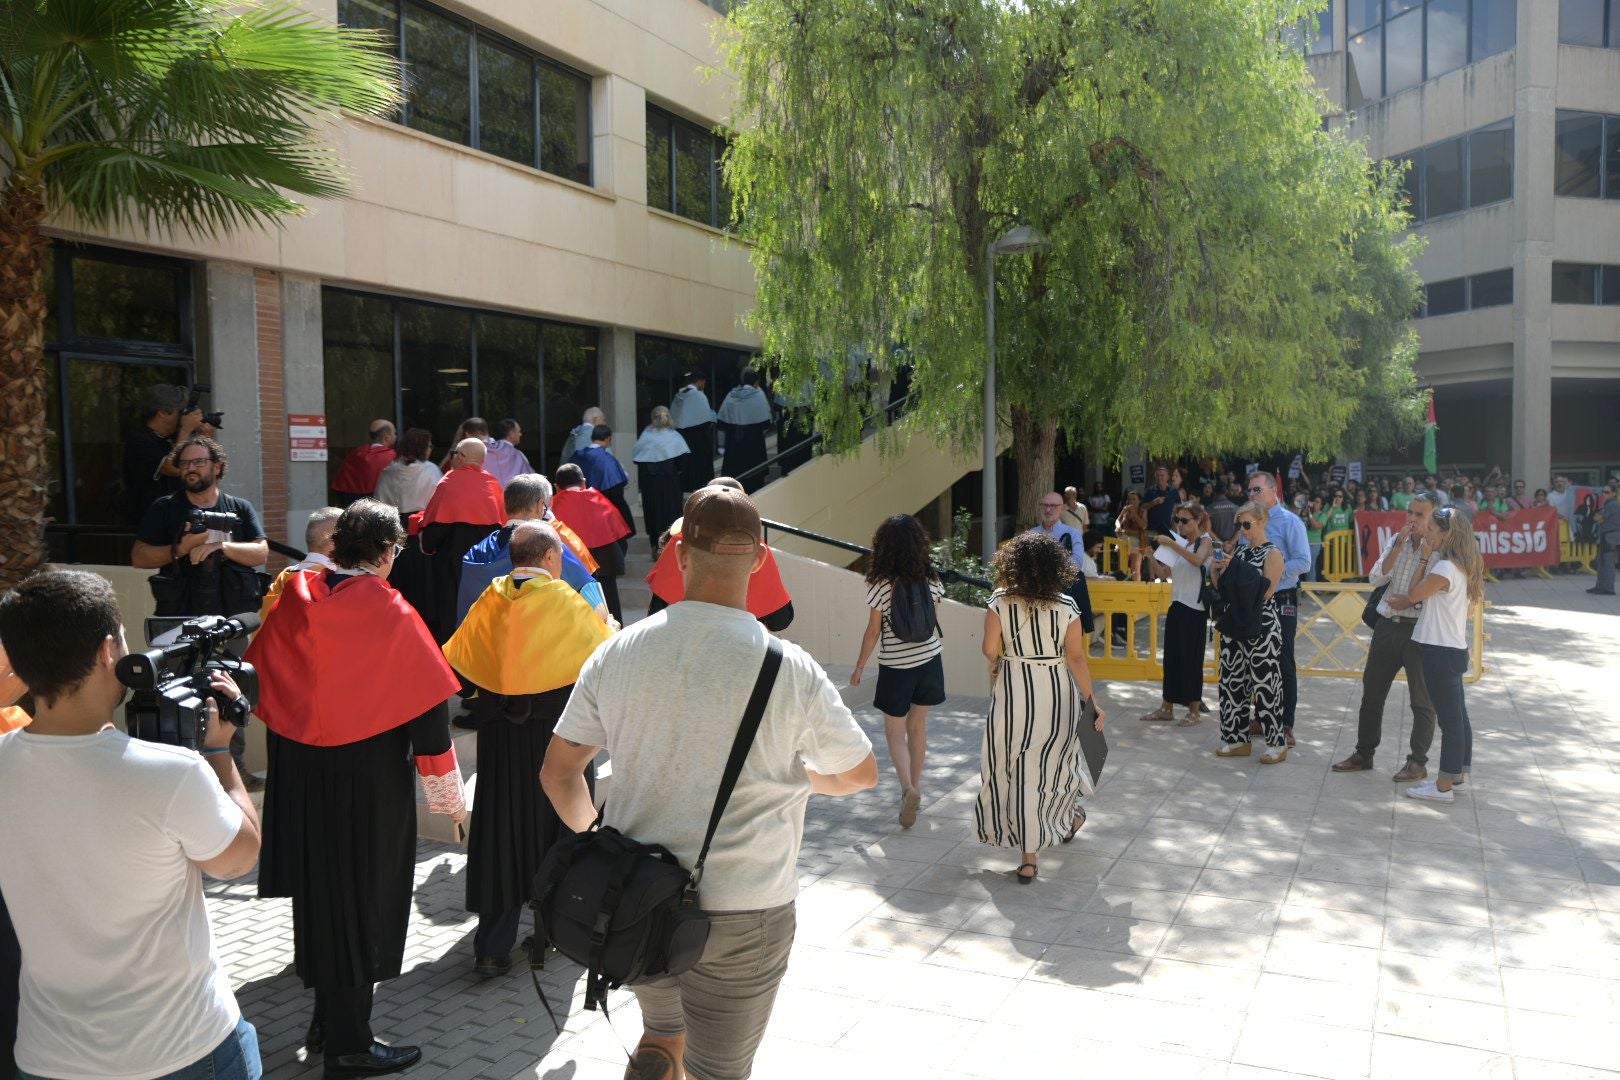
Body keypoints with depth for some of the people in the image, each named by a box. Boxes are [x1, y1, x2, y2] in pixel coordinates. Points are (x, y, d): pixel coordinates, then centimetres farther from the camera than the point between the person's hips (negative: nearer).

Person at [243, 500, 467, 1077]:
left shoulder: (292, 597, -5)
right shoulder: (392, 616, -18)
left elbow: (258, 684, 5)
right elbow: (428, 710, -15)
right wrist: (449, 796, -5)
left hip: (297, 777, 5)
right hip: (368, 785, -5)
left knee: (319, 892, 20)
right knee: (360, 900, 8)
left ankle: (328, 1018, 36)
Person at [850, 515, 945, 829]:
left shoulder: (881, 585, -16)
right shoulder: (931, 581, -5)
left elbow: (873, 631, -9)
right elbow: (934, 623, 5)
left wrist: (859, 666, 2)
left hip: (896, 667, -4)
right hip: (929, 661, 4)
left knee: (895, 731, 7)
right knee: (917, 726, 18)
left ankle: (908, 789, -12)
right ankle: (915, 788, 28)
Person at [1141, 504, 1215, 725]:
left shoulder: (1206, 540, -5)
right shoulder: (1181, 542, 15)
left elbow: (1197, 560, -27)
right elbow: (1169, 572, 16)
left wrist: (1171, 544, -28)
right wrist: (1153, 557, 2)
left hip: (1195, 607, -7)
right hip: (1177, 604, 7)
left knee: (1191, 657, -2)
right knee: (1171, 656, 9)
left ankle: (1195, 710, 7)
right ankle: (1167, 707, 16)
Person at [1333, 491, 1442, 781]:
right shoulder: (1397, 541, 8)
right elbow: (1376, 578, -3)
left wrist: (1424, 552, -21)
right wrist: (1398, 546, -9)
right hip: (1387, 624, 6)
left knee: (1422, 699, 5)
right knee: (1372, 691, 12)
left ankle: (1418, 762, 17)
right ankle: (1364, 753, 24)